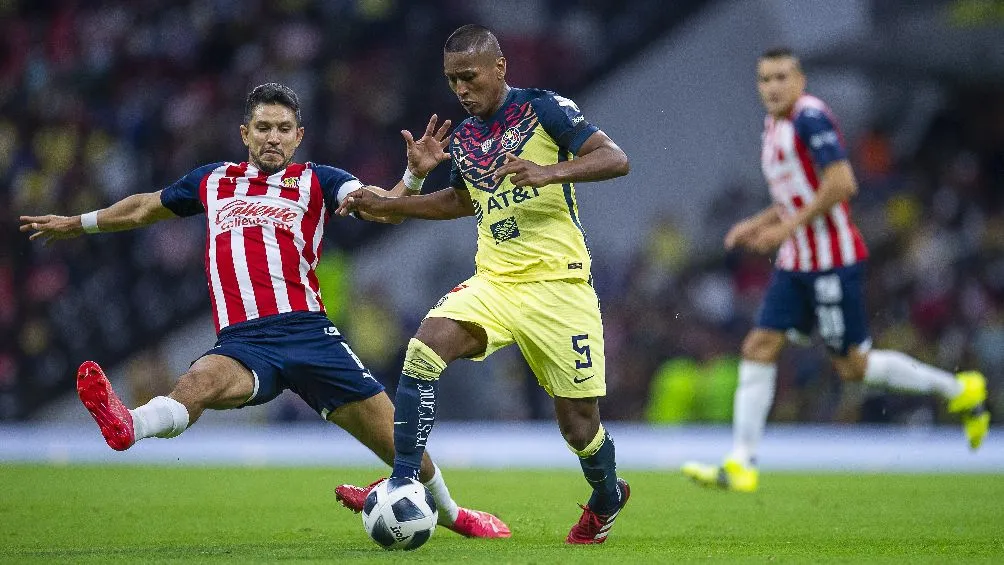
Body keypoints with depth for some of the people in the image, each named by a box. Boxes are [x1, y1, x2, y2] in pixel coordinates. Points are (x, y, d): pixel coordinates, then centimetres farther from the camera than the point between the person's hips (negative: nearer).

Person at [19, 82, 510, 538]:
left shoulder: (316, 181, 14)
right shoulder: (213, 181, 23)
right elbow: (145, 208, 39)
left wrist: (413, 173, -24)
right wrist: (77, 223, 49)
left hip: (306, 329, -1)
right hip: (243, 343, 1)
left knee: (393, 435, -5)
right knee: (203, 379, -35)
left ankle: (449, 512, 21)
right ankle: (126, 426, -65)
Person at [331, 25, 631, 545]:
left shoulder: (543, 108, -6)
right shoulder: (463, 137, 13)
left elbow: (615, 159, -13)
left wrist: (550, 173, -29)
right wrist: (386, 205, 22)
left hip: (557, 283, -5)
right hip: (494, 282, 5)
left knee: (579, 422, -1)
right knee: (425, 346, -23)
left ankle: (607, 499, 32)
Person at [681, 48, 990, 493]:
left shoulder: (810, 117, -14)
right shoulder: (774, 125, 15)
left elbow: (842, 184, -23)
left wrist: (787, 227, -20)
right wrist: (758, 223, 12)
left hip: (833, 260, -9)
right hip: (796, 265, 9)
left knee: (853, 365, -1)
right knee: (759, 348, -1)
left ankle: (960, 391, 15)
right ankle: (741, 465, -2)